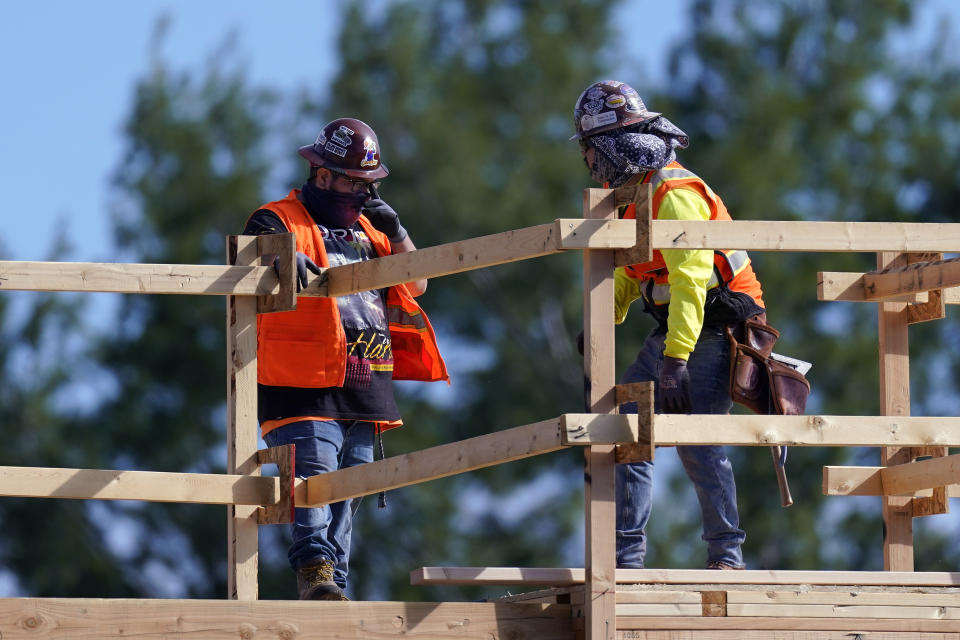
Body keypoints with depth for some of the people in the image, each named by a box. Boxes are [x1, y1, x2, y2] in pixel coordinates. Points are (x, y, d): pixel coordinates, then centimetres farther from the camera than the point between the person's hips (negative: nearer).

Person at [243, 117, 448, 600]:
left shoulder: (365, 230, 22)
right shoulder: (282, 220, 1)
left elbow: (416, 284, 21)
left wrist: (395, 232, 5)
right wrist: (287, 260, -45)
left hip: (363, 393, 7)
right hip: (305, 391, -7)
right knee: (315, 475, -23)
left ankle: (333, 586, 11)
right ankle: (315, 569, -31)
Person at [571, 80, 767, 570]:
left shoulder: (675, 193, -20)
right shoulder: (635, 192, 12)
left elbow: (690, 279, -28)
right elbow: (627, 273, 27)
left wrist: (676, 360, -34)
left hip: (712, 329, -9)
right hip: (671, 327, 9)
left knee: (697, 442, -16)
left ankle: (726, 555, -8)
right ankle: (626, 556, 0)